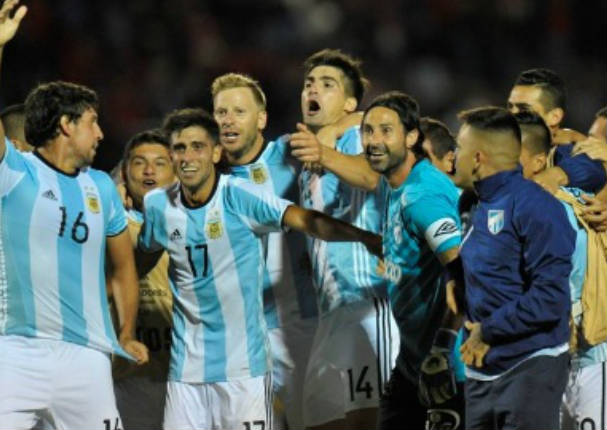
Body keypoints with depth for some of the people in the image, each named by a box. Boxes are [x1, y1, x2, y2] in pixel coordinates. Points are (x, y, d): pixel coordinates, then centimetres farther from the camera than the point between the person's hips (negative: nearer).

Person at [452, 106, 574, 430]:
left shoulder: (534, 207, -14)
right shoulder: (480, 207, 13)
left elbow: (550, 298, -21)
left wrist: (488, 331, -16)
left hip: (528, 368, -9)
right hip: (482, 372, 9)